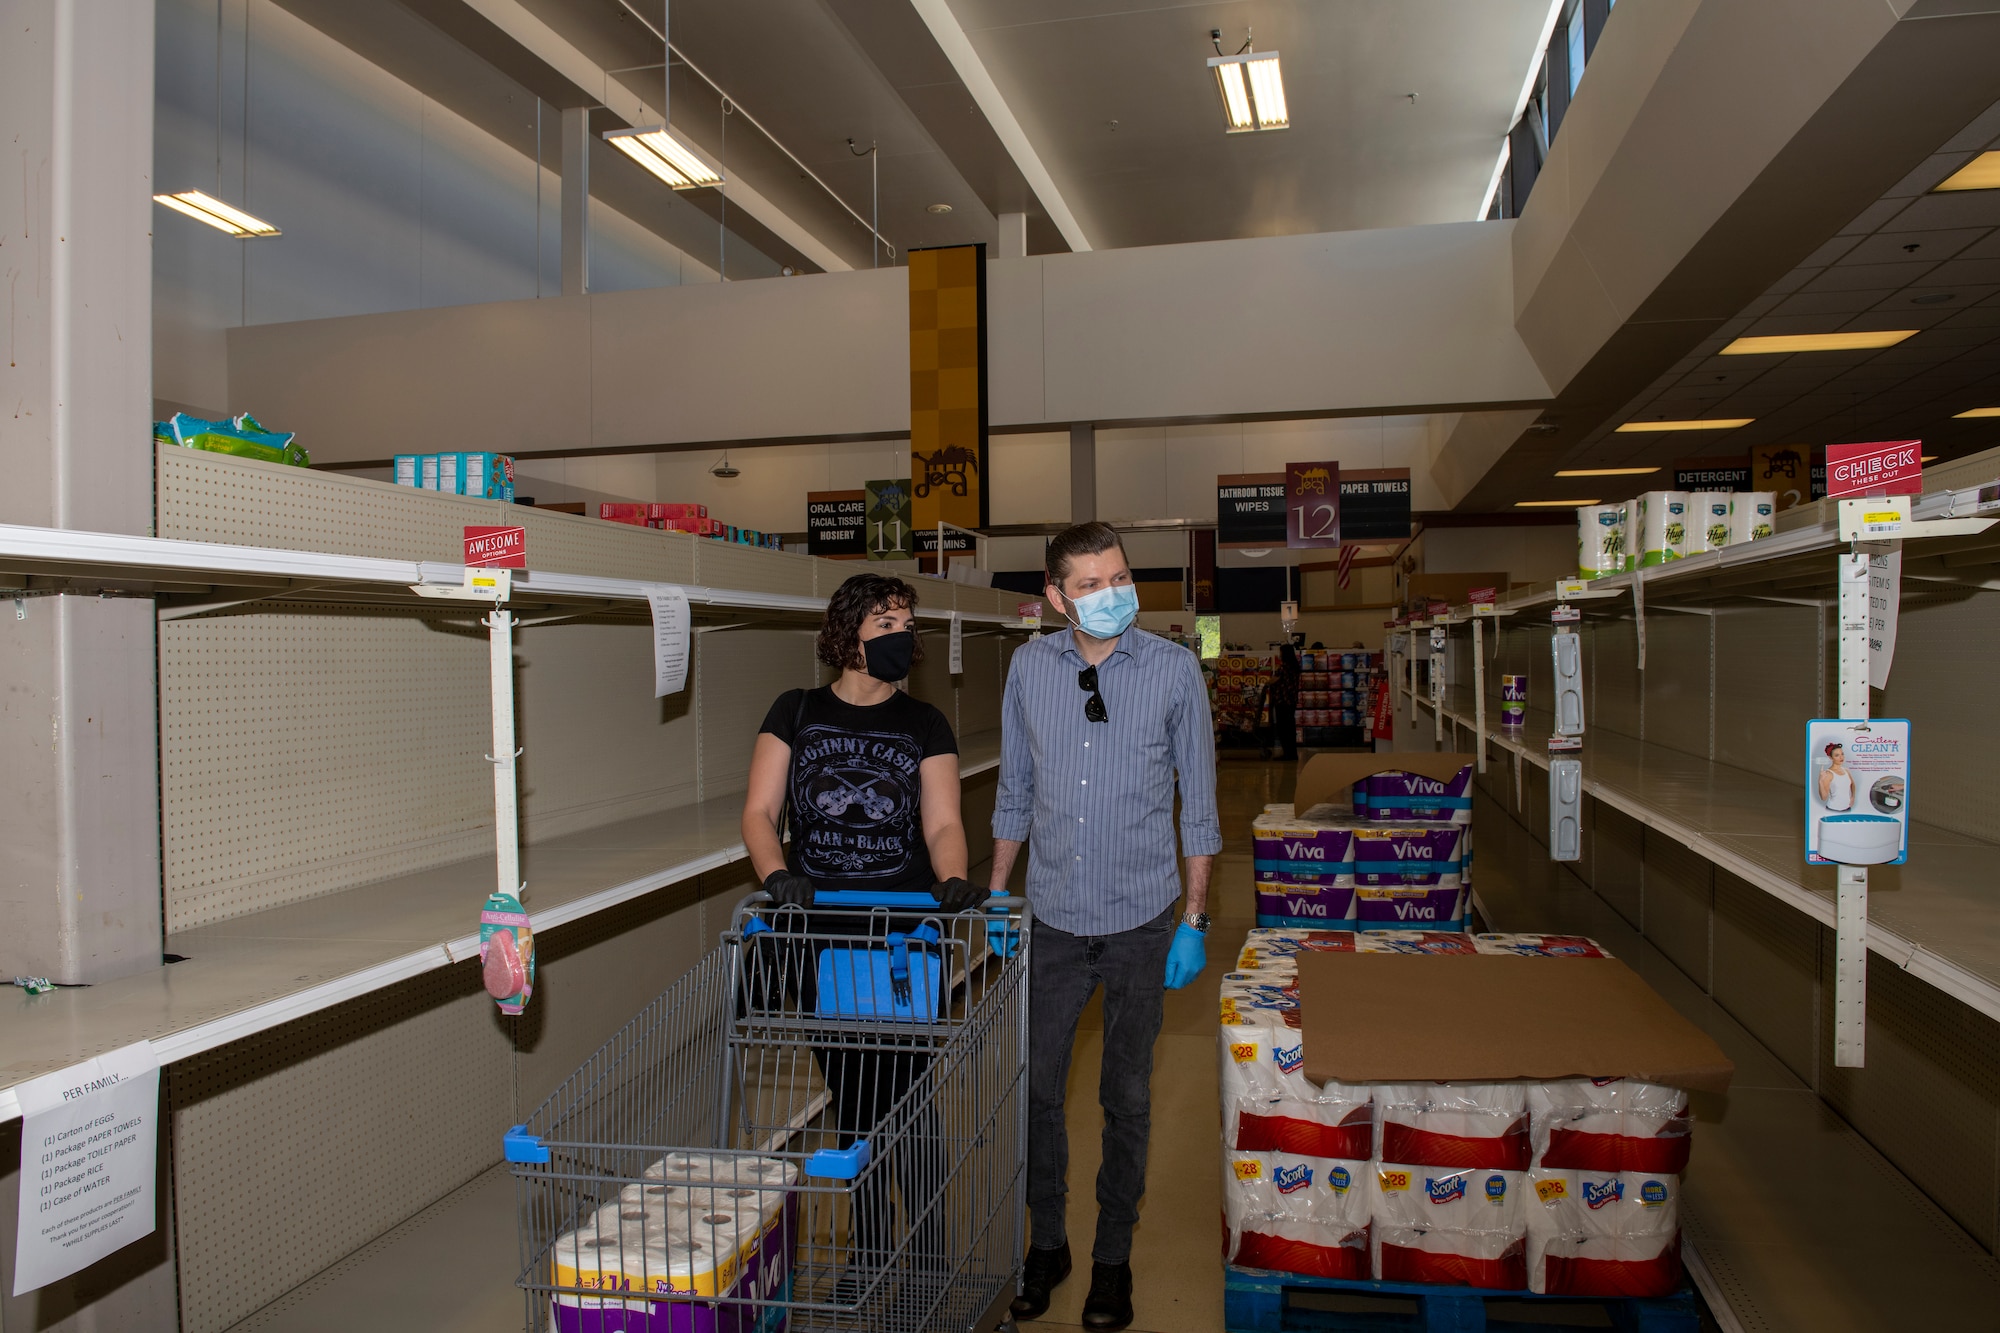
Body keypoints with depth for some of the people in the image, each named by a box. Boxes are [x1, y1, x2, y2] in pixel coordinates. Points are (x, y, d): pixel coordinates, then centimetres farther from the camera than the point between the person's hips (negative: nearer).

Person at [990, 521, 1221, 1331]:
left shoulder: (1173, 670, -8)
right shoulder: (1029, 668, -2)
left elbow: (1198, 800, -2)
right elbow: (1014, 793, 7)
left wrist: (1194, 919, -4)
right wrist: (992, 902, 8)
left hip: (1140, 922, -2)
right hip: (1052, 919, 2)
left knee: (1126, 1096, 12)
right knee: (1035, 1085, 10)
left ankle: (1113, 1257, 31)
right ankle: (1046, 1242, 33)